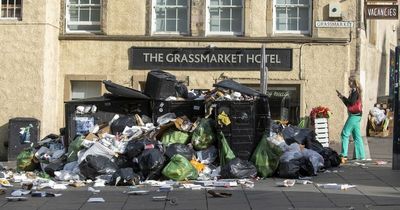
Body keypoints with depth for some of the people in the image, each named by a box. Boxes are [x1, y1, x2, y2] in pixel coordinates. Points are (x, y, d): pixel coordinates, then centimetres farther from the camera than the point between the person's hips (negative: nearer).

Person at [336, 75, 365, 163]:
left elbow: (351, 102, -20)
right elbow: (348, 104, 21)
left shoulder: (355, 91, -10)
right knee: (357, 136, 10)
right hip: (356, 115, 10)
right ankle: (361, 156, 12)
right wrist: (342, 97, 13)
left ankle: (344, 155, -15)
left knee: (345, 134, -11)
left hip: (354, 115, -10)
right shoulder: (355, 91, 18)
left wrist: (343, 97, -8)